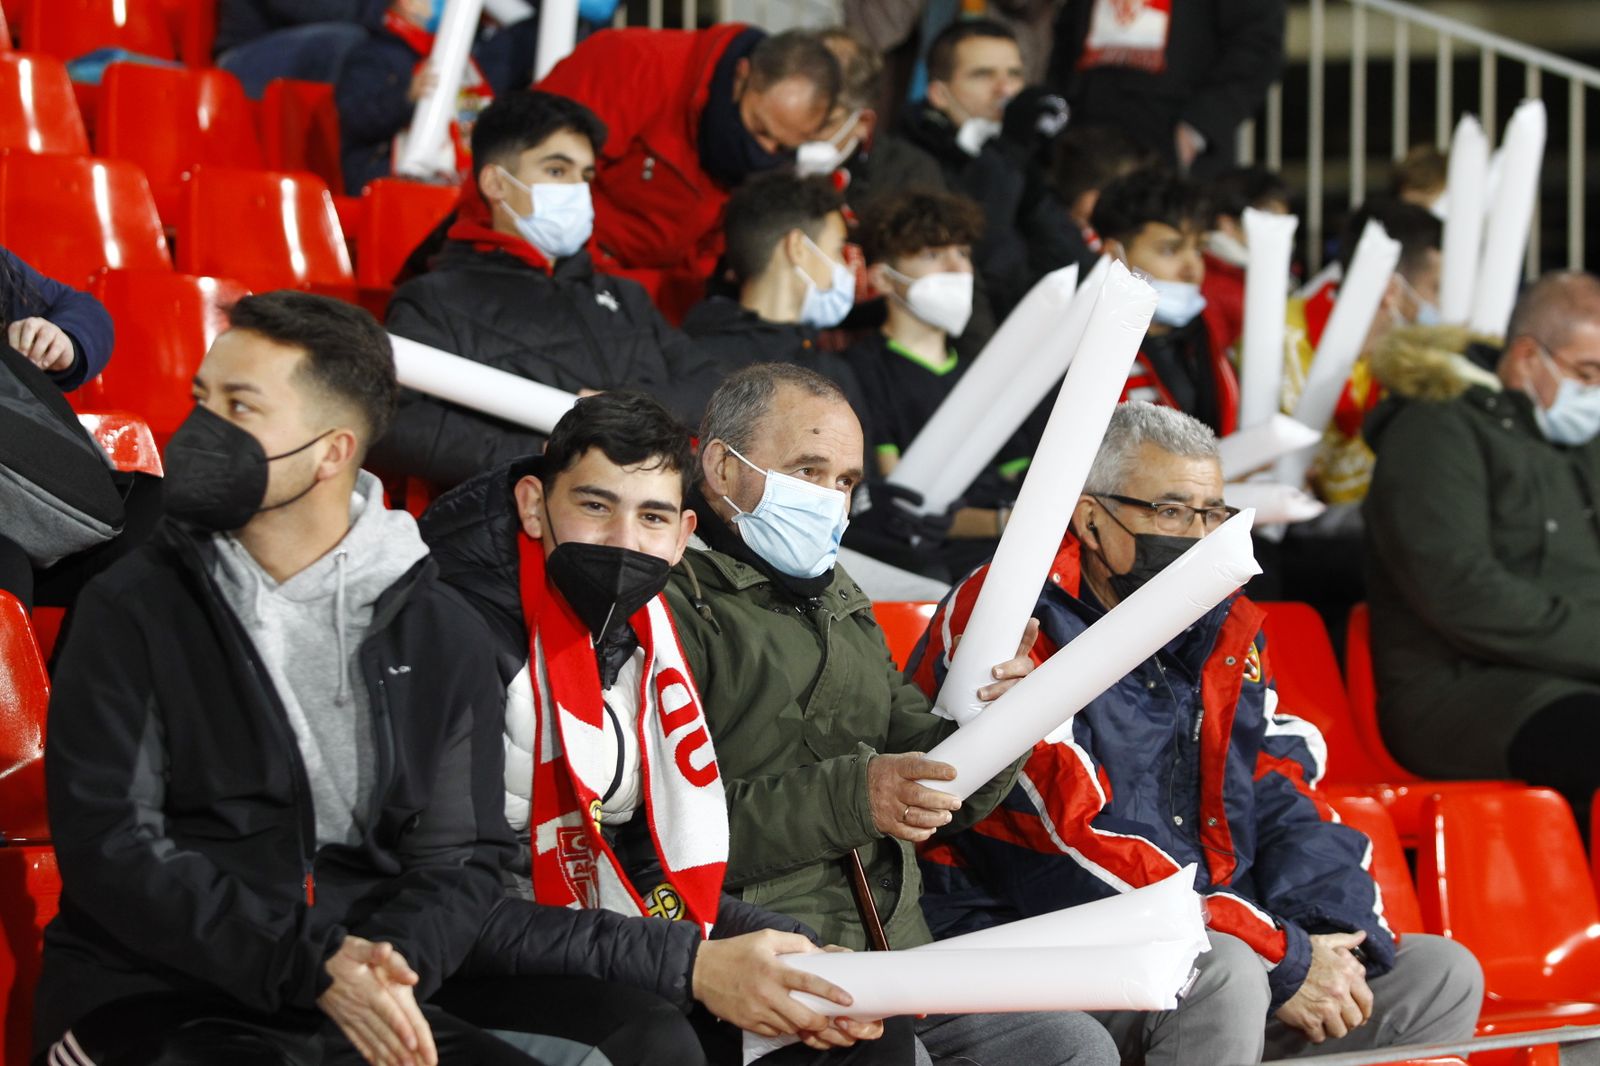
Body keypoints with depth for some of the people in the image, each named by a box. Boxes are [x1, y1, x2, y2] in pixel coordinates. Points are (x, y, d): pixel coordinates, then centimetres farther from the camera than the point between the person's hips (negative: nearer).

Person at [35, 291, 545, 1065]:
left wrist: (392, 961, -14)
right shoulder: (131, 611, 3)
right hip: (149, 1003, -3)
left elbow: (461, 858, 10)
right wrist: (313, 966, -16)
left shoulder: (443, 637, 11)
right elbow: (112, 848, -6)